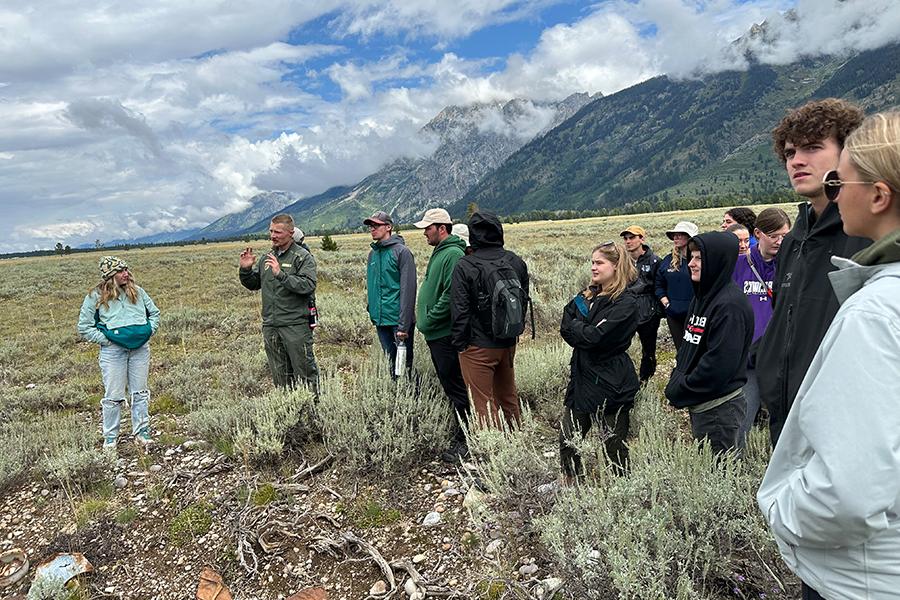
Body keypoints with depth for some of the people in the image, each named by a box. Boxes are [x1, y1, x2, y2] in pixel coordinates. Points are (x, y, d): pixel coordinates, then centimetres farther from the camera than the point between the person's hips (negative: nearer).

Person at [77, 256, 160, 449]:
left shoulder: (137, 291, 9)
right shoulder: (96, 296, 0)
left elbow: (154, 313, 18)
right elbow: (84, 327, 2)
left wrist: (148, 332, 5)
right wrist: (105, 340, -6)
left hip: (140, 348, 3)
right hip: (113, 351, -3)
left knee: (140, 392, 8)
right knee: (113, 395, 2)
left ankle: (142, 432, 19)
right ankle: (110, 437, 16)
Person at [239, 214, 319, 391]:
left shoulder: (303, 257, -6)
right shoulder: (266, 258, 14)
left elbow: (308, 286, -20)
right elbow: (252, 284, 21)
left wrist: (280, 274, -26)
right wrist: (245, 269, 2)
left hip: (296, 325, -6)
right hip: (270, 326, 6)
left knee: (304, 372, 0)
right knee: (279, 375, 14)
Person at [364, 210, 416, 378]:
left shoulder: (401, 252, -10)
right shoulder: (373, 253, 11)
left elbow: (408, 290, -15)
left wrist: (404, 325, -19)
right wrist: (372, 312, 13)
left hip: (398, 320, -6)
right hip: (381, 320, 7)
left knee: (404, 364, -1)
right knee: (391, 363, 15)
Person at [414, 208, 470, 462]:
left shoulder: (453, 255, -17)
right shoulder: (439, 252, 16)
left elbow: (450, 295, -25)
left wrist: (429, 320, -18)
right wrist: (422, 315, 16)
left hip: (446, 334, -10)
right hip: (435, 334, 10)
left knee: (455, 387, -2)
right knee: (448, 384, 18)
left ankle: (463, 441, 8)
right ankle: (459, 429, 31)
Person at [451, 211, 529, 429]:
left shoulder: (465, 266, -15)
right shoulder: (517, 262, 2)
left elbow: (459, 310, -14)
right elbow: (524, 301, 12)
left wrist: (459, 343, -3)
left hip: (478, 347, -6)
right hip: (509, 343, 6)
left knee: (483, 404, 4)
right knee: (509, 397, 22)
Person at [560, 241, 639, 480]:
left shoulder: (626, 302, -15)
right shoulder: (589, 295, 10)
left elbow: (594, 337, -23)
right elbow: (566, 329, 2)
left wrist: (576, 326, -6)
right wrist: (586, 330, -15)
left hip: (611, 384, -8)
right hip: (582, 377, 8)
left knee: (614, 444, 7)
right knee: (567, 439, 14)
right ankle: (570, 485, 33)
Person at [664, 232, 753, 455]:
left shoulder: (730, 304, -20)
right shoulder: (701, 297, 10)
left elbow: (719, 363, -24)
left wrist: (680, 392, -16)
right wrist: (675, 384, 4)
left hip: (719, 408, -9)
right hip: (698, 403, 9)